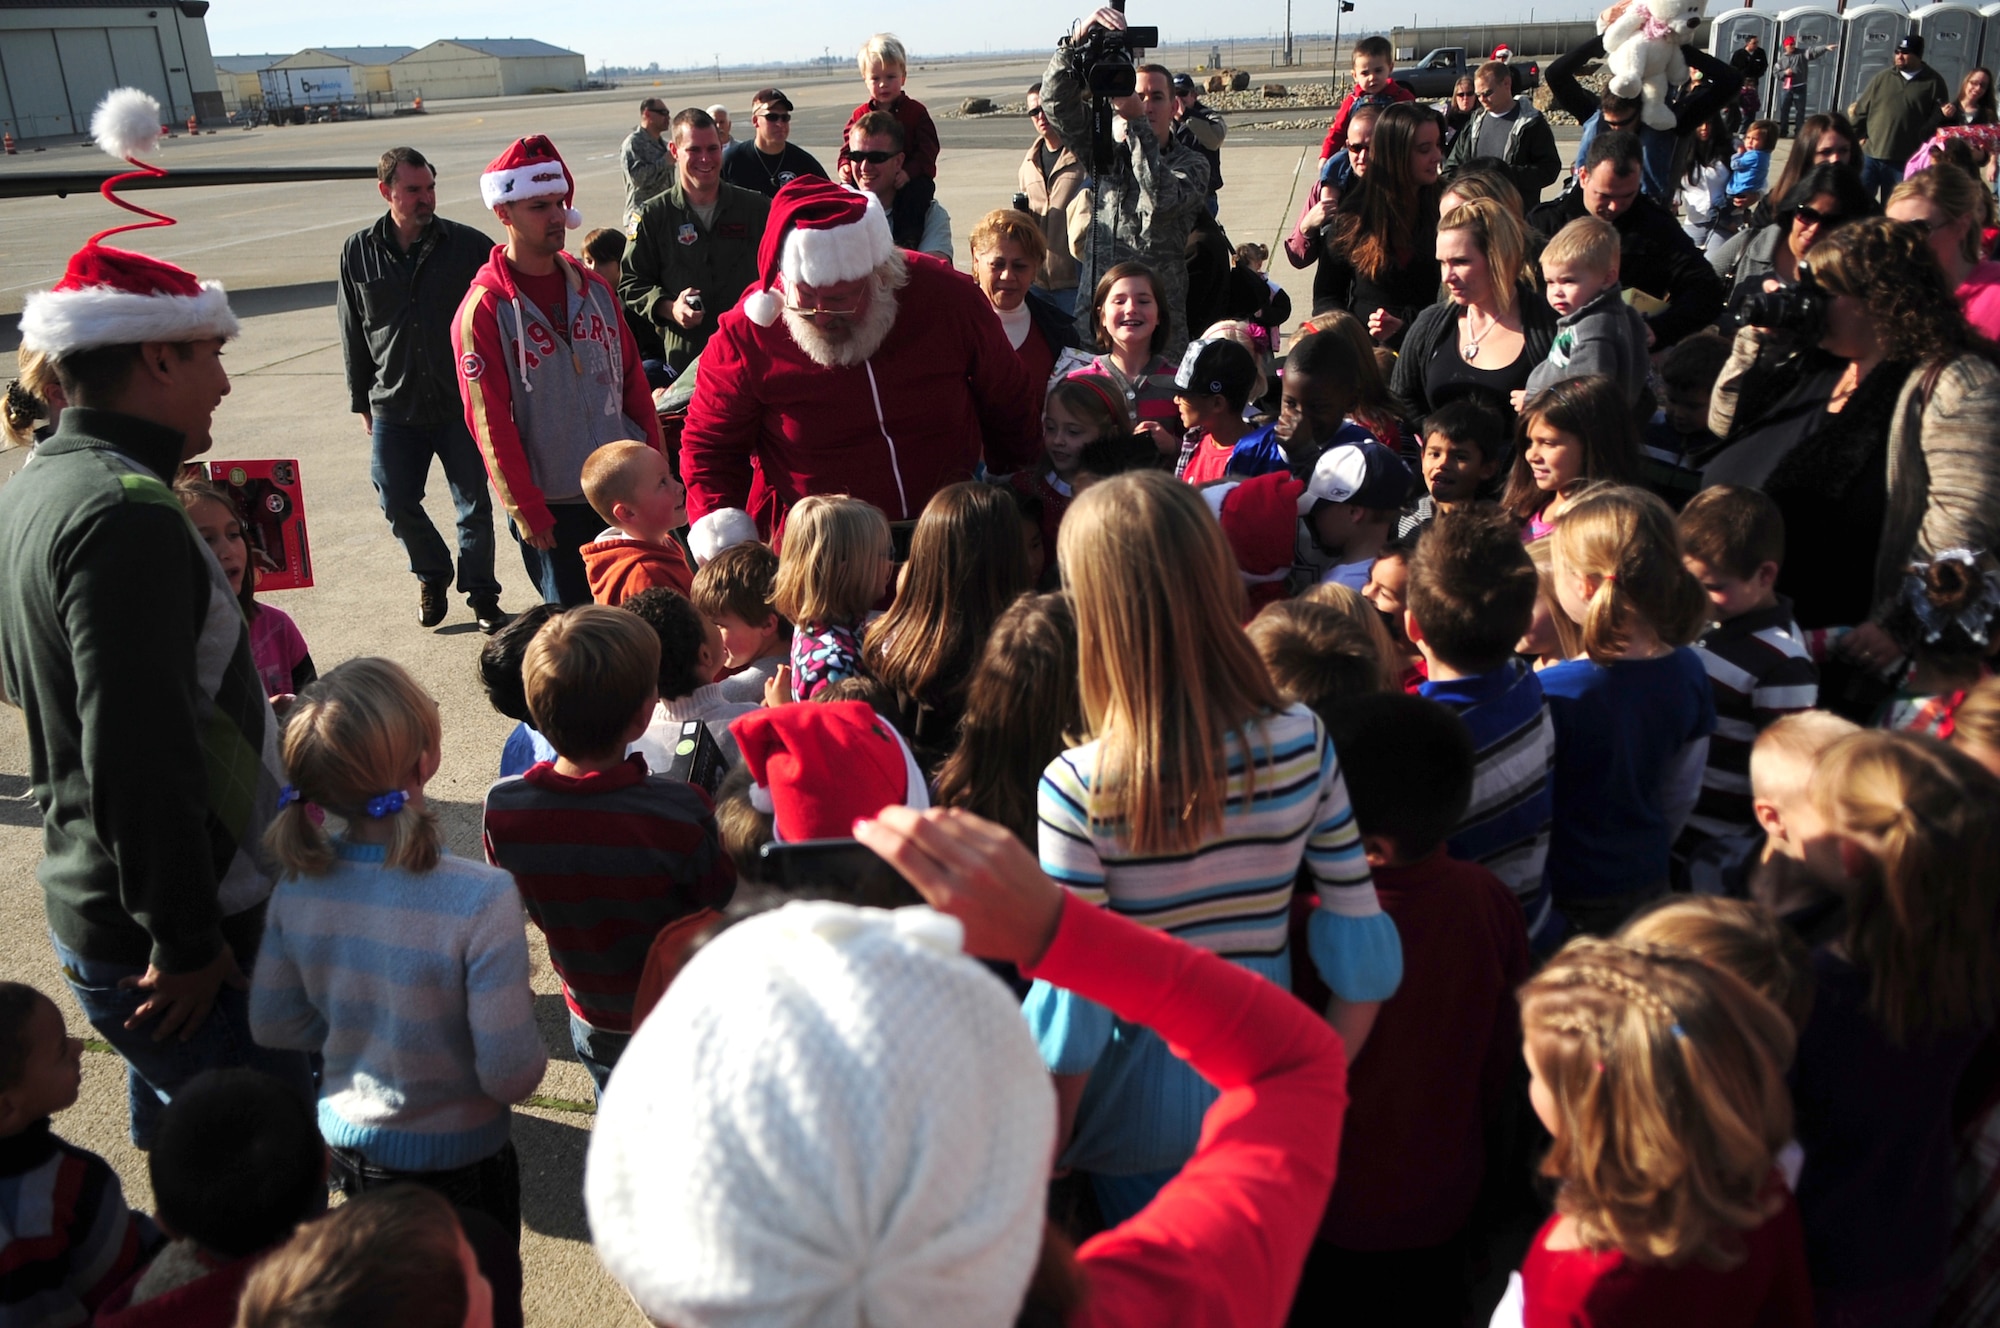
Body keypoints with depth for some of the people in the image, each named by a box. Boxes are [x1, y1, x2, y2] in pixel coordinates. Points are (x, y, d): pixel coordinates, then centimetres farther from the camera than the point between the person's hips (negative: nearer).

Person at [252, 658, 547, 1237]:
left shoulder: (299, 881, -16)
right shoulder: (481, 899, -32)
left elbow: (273, 1025, -2)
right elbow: (512, 1075, -27)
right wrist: (523, 1014, -7)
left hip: (346, 1145, 5)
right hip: (456, 1160, -4)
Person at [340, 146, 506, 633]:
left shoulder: (469, 245, -5)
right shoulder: (358, 253, 2)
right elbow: (353, 336, 9)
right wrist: (363, 403, 11)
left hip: (462, 405, -2)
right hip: (394, 409, 2)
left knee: (474, 505, 5)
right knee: (398, 505, 8)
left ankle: (481, 593, 21)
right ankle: (432, 576, 33)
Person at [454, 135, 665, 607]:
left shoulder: (594, 288, 7)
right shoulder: (485, 309, -9)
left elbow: (634, 384, 10)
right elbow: (489, 421, -11)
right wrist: (524, 507, -12)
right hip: (551, 504, -5)